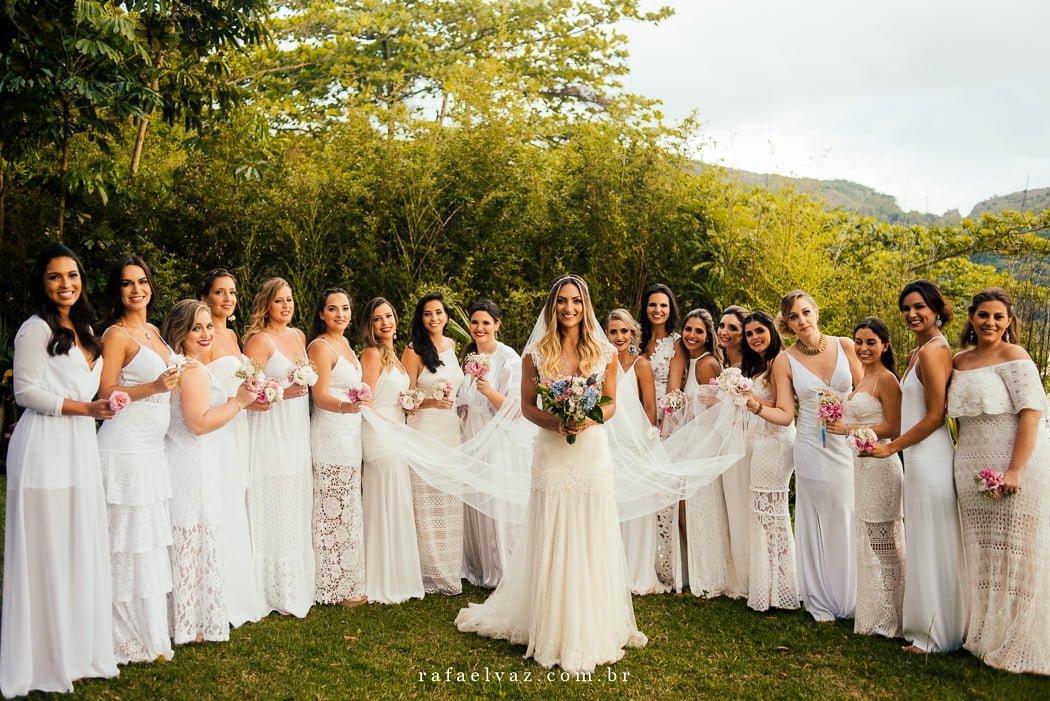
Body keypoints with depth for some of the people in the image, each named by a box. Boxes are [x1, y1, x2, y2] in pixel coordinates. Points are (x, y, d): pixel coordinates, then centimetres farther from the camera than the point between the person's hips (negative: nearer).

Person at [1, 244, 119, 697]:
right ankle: (46, 659, 12)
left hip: (80, 447, 8)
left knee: (81, 548, 12)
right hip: (46, 450, -8)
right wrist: (83, 407, -18)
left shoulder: (84, 329, 15)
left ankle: (77, 647, 24)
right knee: (48, 553, 0)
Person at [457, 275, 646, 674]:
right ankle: (552, 630, 19)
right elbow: (527, 406, 3)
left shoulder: (605, 352, 3)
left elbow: (610, 404, 8)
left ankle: (591, 629, 22)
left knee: (592, 541, 5)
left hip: (592, 450, 1)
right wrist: (554, 422, -16)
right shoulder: (536, 353, 1)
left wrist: (588, 420, -13)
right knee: (552, 542, 4)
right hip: (552, 452, -1)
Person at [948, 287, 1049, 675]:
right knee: (982, 555, 13)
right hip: (972, 469, 6)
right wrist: (963, 463, 11)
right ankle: (986, 635, 25)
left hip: (1014, 467, -6)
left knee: (1015, 554, 1)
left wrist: (1015, 470, -22)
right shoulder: (959, 361, 11)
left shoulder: (1014, 356, -7)